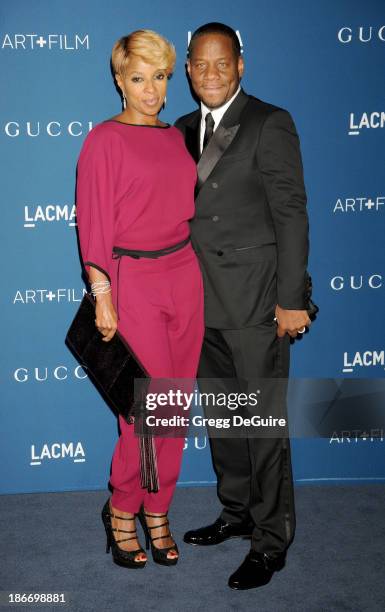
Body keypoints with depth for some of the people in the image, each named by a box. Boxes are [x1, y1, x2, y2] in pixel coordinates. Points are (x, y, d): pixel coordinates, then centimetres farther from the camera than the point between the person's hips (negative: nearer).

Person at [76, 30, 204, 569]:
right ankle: (122, 511, 18)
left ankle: (156, 510, 25)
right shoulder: (104, 140, -4)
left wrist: (193, 272, 11)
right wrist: (102, 297, -12)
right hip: (134, 280, -6)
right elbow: (94, 224, -8)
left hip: (184, 276, 6)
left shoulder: (177, 138, 13)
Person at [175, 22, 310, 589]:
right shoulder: (184, 131, 13)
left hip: (255, 303, -7)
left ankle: (271, 539, 16)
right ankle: (237, 512, 35)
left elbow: (291, 214, -10)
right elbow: (184, 212, 14)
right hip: (204, 303, 7)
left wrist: (292, 300, -14)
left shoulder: (270, 123, -7)